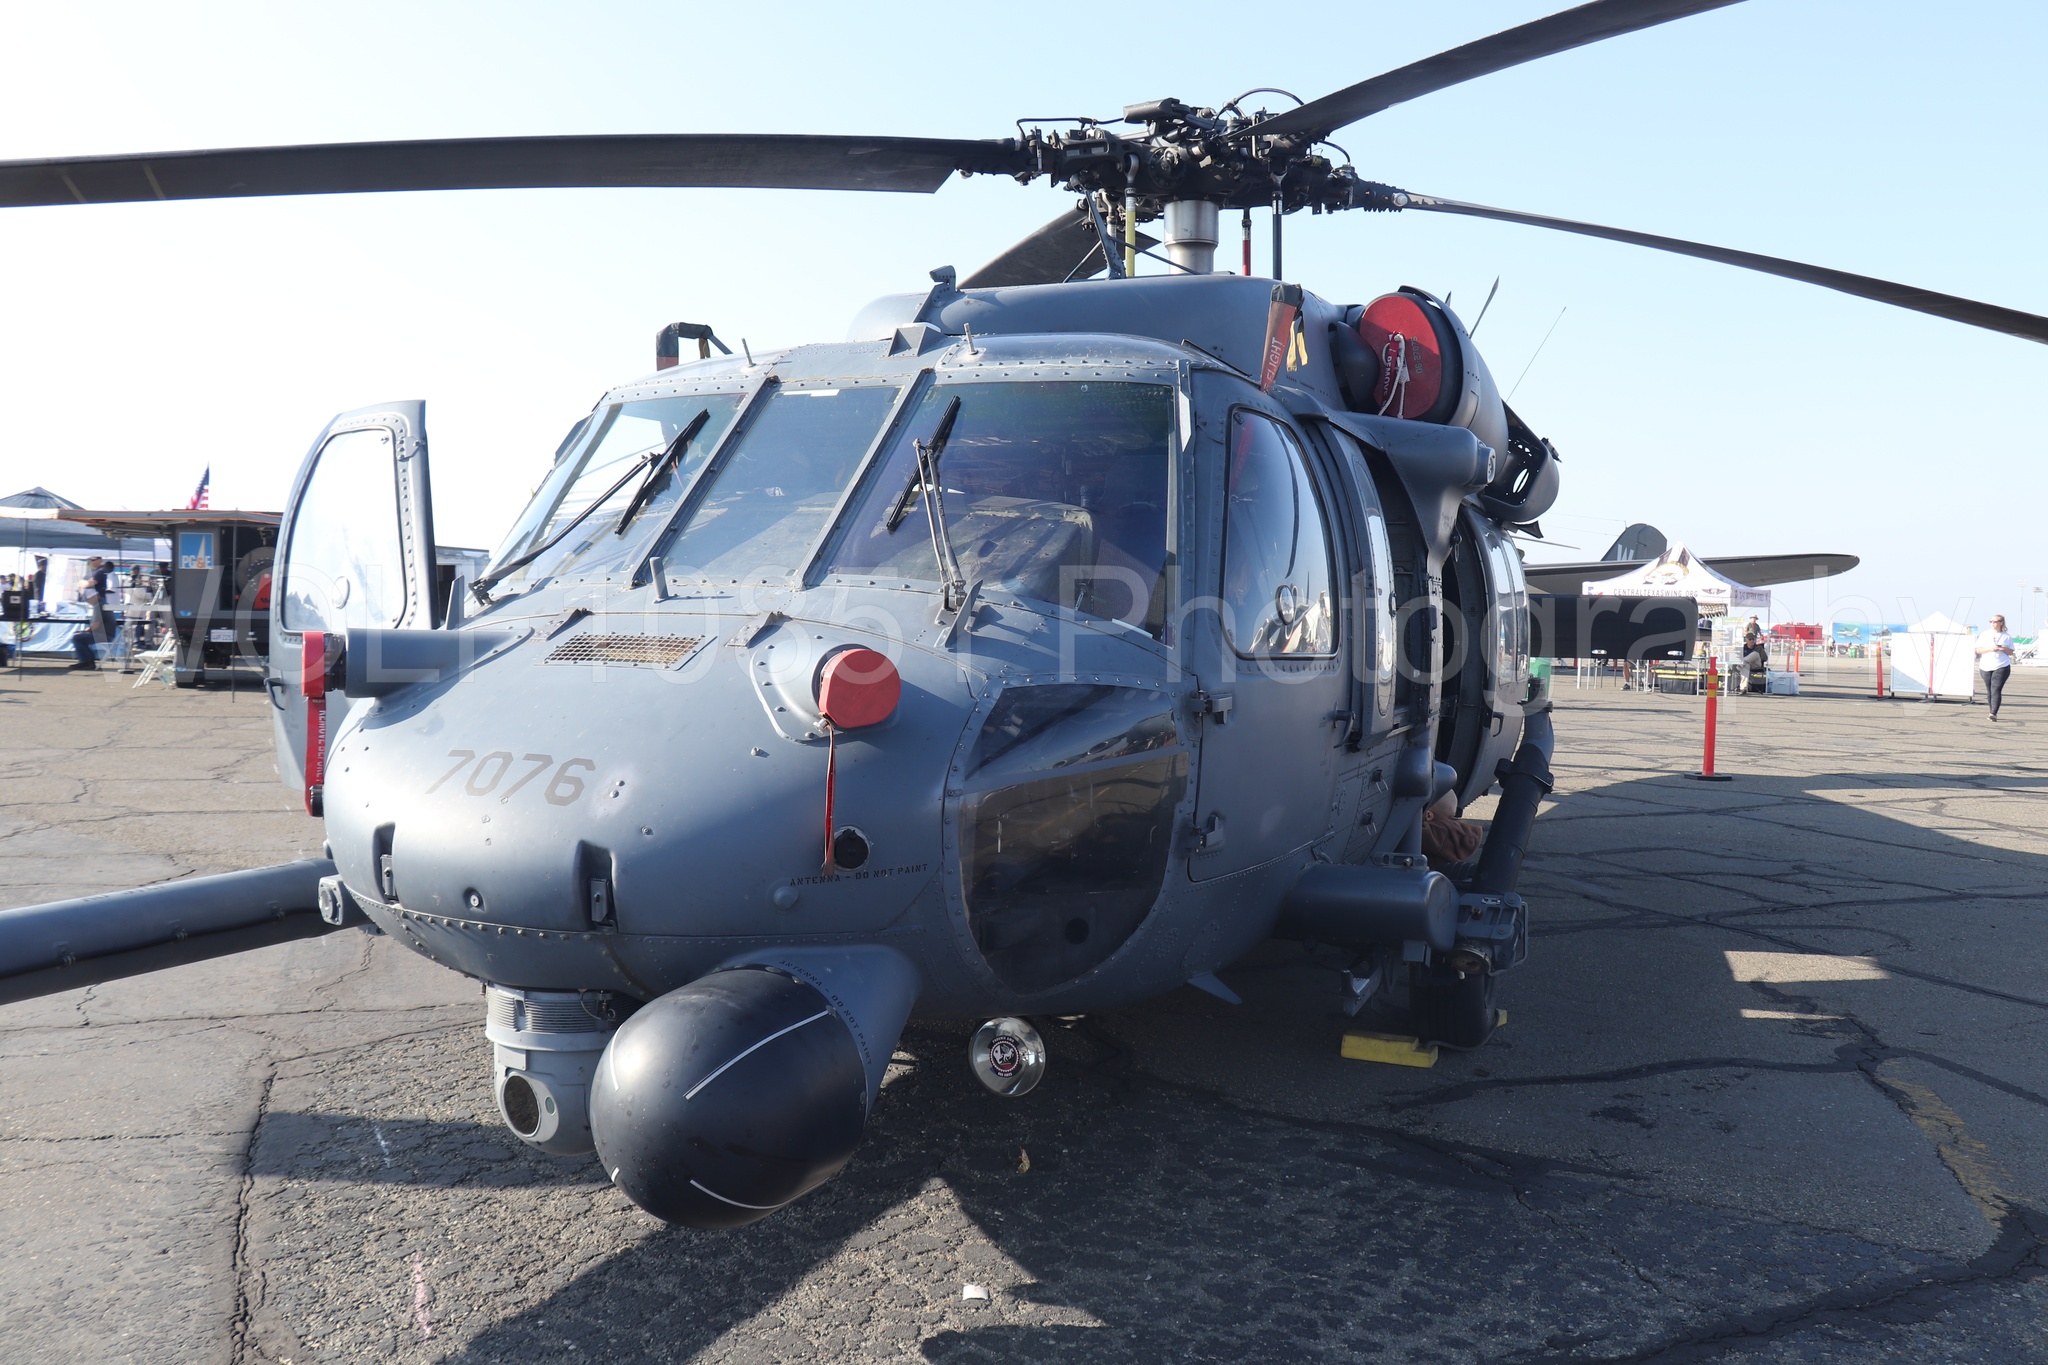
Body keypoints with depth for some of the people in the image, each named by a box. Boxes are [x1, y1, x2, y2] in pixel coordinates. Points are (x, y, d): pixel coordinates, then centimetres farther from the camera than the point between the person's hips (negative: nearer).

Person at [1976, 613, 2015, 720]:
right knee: (1989, 691, 9)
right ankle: (1992, 711, 21)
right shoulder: (1985, 635, 7)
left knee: (1996, 689, -15)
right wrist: (1990, 649, -14)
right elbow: (1978, 650, 2)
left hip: (2002, 667, -2)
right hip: (1986, 667, 2)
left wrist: (2004, 649, -12)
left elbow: (2011, 652, 9)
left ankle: (1994, 713, -21)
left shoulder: (2007, 637, 7)